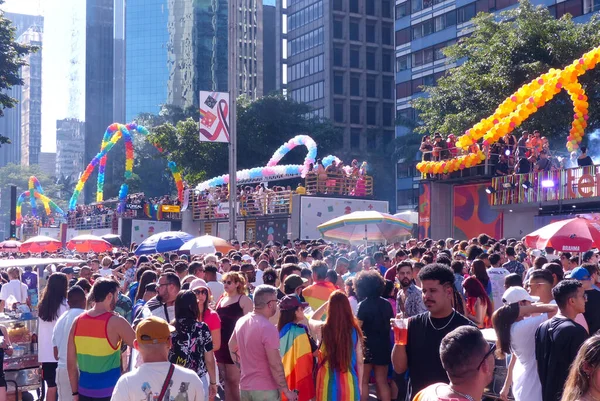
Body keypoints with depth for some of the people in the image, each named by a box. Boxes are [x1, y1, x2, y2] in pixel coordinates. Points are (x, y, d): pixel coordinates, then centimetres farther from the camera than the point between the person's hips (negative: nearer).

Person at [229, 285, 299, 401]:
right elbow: (275, 364, -21)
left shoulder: (241, 322, 4)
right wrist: (286, 391, -14)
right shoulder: (268, 328, -20)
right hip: (265, 390, -7)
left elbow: (232, 347, 20)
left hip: (244, 387, 7)